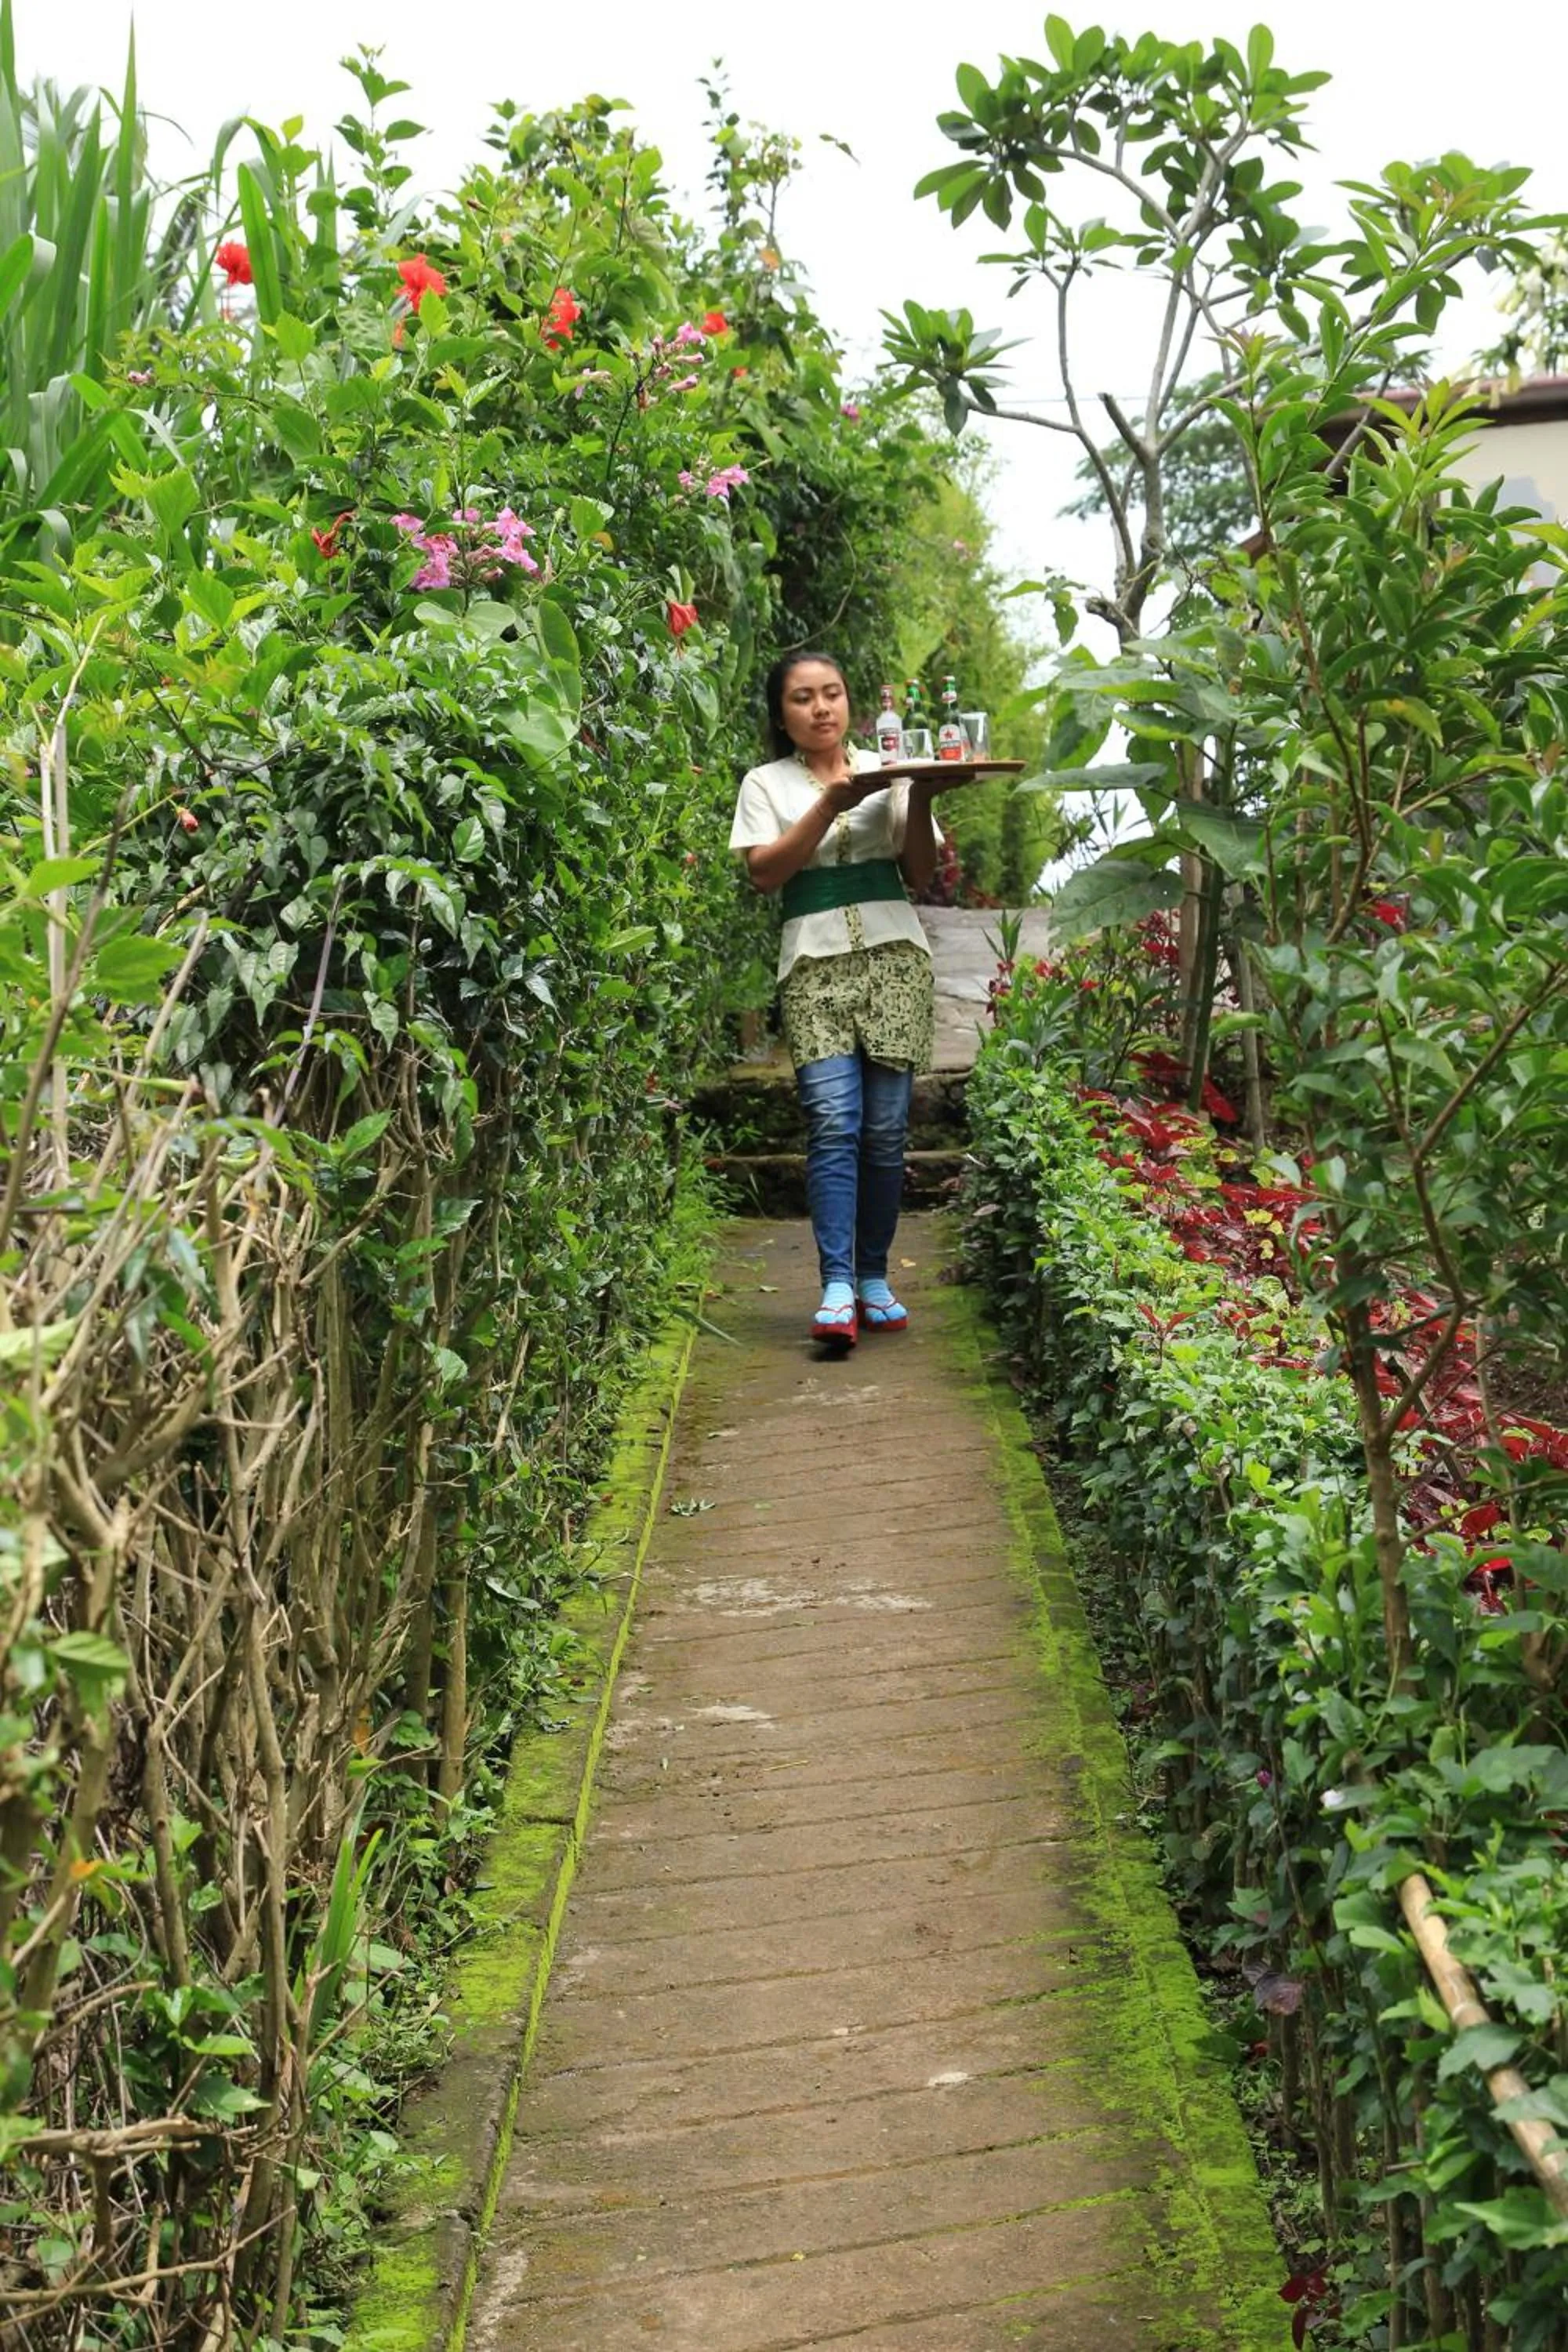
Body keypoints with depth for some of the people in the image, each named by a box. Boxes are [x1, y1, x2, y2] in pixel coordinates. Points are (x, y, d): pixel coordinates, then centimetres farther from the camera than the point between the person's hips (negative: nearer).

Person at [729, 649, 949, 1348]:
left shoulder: (887, 771, 14)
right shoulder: (768, 783, 11)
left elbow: (920, 875, 10)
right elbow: (765, 872, -4)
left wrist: (921, 799, -5)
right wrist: (832, 802, -11)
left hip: (894, 957, 2)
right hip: (816, 963, -2)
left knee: (885, 1128, -1)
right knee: (833, 1122, -15)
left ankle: (874, 1277, 9)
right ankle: (837, 1288, -17)